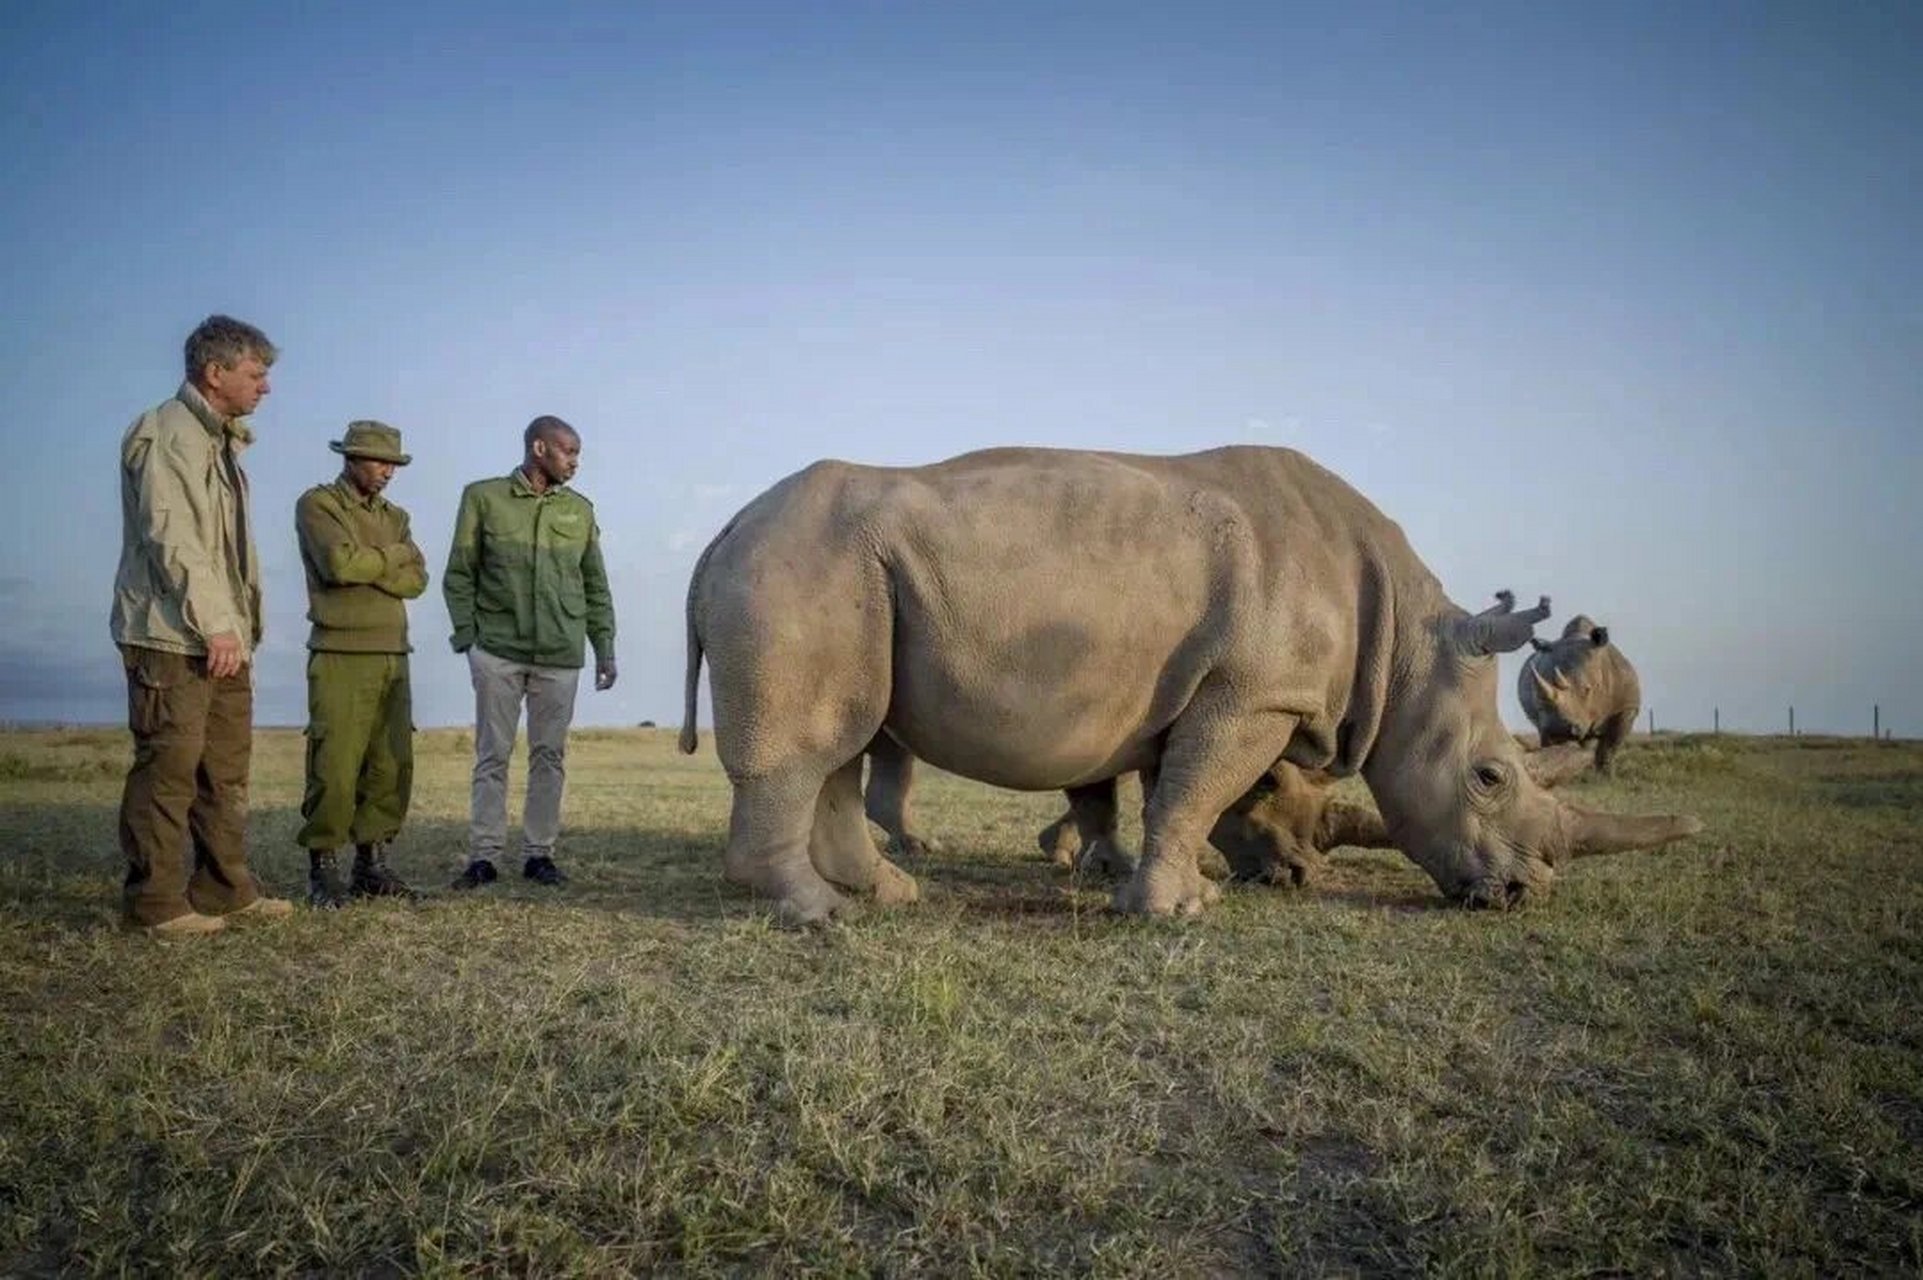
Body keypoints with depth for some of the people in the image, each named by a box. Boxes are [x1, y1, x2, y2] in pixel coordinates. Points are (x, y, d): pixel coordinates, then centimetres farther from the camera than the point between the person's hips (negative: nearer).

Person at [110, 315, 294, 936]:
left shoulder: (220, 439, 20)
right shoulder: (163, 435, -10)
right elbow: (171, 539, -19)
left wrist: (238, 625, 13)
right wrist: (213, 624, -22)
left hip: (222, 637, 10)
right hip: (171, 637, -10)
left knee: (227, 770, 12)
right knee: (168, 769, -3)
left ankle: (226, 889, 20)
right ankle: (156, 902, 5)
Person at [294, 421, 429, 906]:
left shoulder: (395, 516, 18)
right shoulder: (317, 504, 1)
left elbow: (417, 579, 3)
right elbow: (339, 562, -17)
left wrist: (365, 567, -10)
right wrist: (393, 555, -2)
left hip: (393, 656, 6)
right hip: (340, 656, -6)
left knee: (393, 766, 4)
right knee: (334, 767, -8)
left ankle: (372, 861, 14)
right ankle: (323, 866, 2)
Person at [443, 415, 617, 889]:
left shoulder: (580, 510, 11)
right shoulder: (483, 498, 3)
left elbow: (595, 586, 14)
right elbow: (459, 574, 4)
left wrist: (605, 648, 10)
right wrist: (467, 635, -4)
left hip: (560, 655, 2)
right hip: (497, 651, -2)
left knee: (549, 756, 5)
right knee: (493, 755, 3)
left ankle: (539, 853, 13)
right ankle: (483, 856, 9)